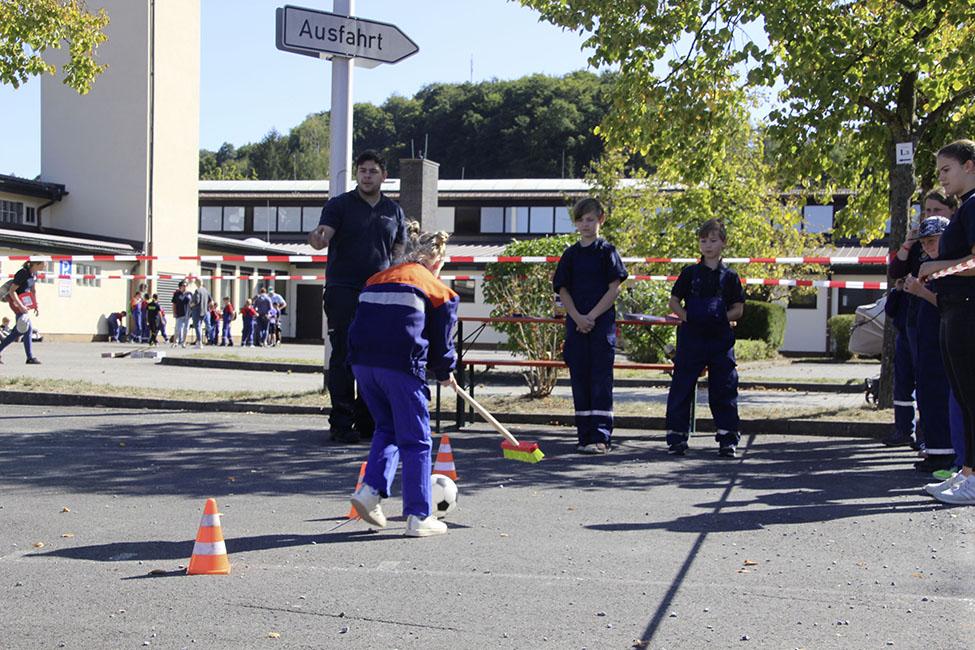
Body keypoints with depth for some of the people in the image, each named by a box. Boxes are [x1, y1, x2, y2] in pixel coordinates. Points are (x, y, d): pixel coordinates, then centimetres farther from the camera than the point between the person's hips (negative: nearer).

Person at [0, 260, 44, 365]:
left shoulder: (34, 273, 4)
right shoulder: (23, 273, -22)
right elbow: (12, 291, -21)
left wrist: (36, 306, 12)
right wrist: (20, 306, -26)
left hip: (24, 303, 9)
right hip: (16, 302, -9)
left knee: (18, 331, 12)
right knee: (28, 329, -11)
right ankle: (30, 358, -8)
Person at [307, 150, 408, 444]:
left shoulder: (394, 211, 14)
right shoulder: (339, 205, 2)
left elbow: (399, 251, 19)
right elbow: (323, 237, -12)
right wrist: (317, 239, -36)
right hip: (343, 291, -4)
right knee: (344, 357, -5)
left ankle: (367, 421, 13)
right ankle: (341, 423, -1)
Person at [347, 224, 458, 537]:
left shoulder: (376, 279, 22)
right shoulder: (439, 290, 7)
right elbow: (442, 340, 9)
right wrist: (445, 373, 26)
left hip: (362, 362, 5)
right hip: (402, 366, -5)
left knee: (387, 427, 24)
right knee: (416, 440, 6)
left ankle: (370, 490, 8)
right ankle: (418, 517, 7)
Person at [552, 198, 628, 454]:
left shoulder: (607, 251, 0)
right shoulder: (570, 254, 11)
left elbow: (614, 288, -6)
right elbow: (563, 290, 8)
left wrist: (592, 317, -12)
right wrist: (578, 318, -7)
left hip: (602, 323, -4)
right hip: (576, 324, 4)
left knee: (601, 379, -6)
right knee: (580, 379, 6)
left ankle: (601, 437, -7)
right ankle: (585, 436, 13)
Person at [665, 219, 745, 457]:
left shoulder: (730, 277, 7)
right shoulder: (690, 273, 7)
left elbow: (738, 309, 7)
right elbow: (674, 301, 9)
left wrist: (722, 317, -9)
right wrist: (686, 316, -8)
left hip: (720, 338, 0)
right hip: (691, 337, 0)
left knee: (724, 388, 2)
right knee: (681, 386, 0)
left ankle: (727, 438, 9)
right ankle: (677, 436, 7)